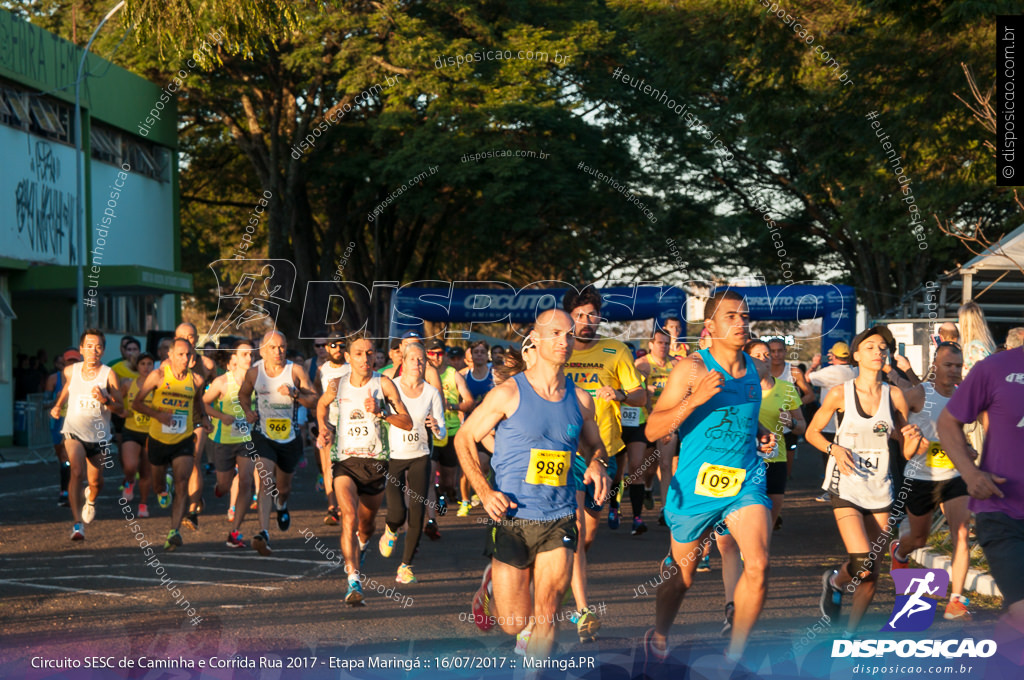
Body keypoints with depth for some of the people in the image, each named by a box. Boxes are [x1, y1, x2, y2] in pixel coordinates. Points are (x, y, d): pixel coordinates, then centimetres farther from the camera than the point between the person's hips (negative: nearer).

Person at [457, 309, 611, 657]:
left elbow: (594, 445, 22)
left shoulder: (579, 399, 5)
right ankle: (492, 586, 38)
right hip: (513, 519, -3)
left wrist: (597, 464, -3)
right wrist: (485, 492, -11)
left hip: (559, 520, 3)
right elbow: (464, 439, 2)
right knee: (514, 623, 5)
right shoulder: (508, 394, -6)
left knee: (545, 616, -5)